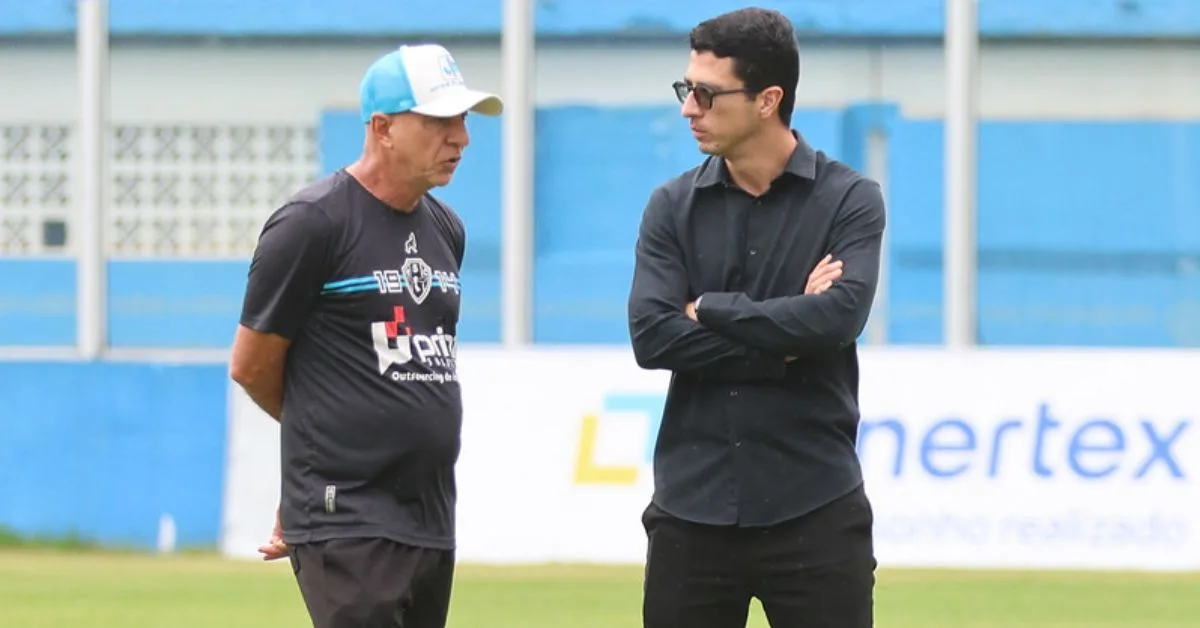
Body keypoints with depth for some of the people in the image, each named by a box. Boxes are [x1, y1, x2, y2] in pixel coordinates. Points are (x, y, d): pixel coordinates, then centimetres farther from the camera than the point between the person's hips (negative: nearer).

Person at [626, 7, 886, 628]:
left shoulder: (848, 199, -1)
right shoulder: (673, 206, 6)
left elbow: (841, 315, -17)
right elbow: (652, 336, -7)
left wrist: (710, 310, -9)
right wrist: (785, 344, -12)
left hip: (813, 507, -3)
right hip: (693, 507, 3)